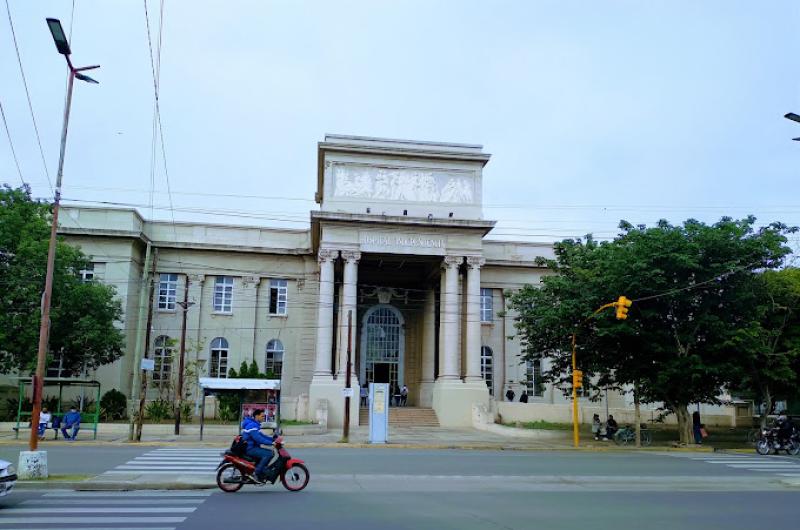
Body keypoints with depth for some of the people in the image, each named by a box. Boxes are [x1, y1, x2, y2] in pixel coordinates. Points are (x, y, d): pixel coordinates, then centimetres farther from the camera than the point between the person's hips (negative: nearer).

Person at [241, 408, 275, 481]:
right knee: (268, 454, -23)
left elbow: (261, 435, 20)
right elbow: (258, 438, -27)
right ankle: (258, 473, -20)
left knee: (271, 452, 10)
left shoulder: (256, 425, 17)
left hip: (253, 447, 10)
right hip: (249, 449, -10)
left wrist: (273, 439, 9)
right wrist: (271, 443, -29)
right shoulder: (252, 425, -17)